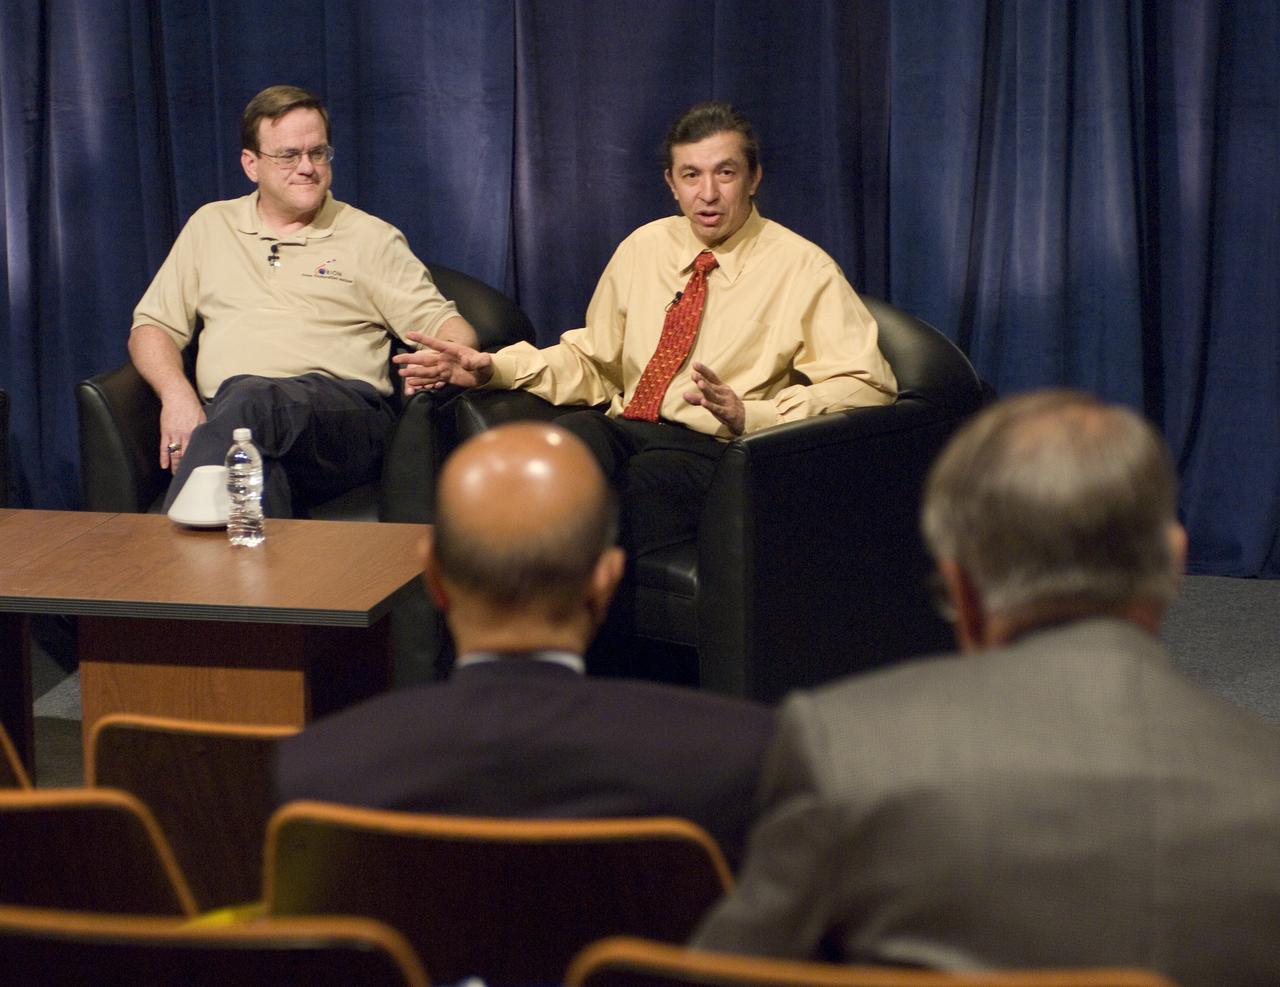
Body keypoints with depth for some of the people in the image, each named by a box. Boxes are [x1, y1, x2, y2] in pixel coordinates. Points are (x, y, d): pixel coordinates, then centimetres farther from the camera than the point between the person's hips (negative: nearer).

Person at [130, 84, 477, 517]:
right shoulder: (209, 225, 24)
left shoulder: (371, 237, 18)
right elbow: (152, 326, 22)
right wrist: (176, 392, -1)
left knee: (250, 398, -39)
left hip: (344, 409, -1)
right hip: (222, 416, 2)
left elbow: (441, 322, 12)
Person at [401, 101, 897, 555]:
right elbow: (591, 361, 25)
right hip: (622, 432, 4)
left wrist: (748, 416, -19)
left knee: (651, 475, -39)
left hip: (713, 451, -4)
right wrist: (492, 368, 8)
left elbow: (868, 386, -5)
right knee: (574, 434, -34)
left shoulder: (804, 269, 3)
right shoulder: (644, 248, 18)